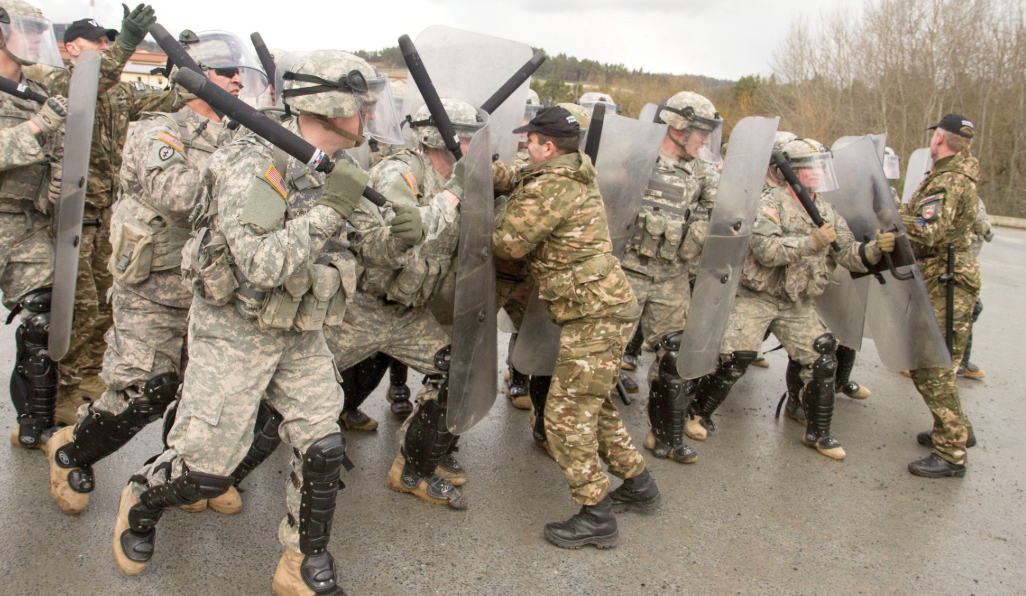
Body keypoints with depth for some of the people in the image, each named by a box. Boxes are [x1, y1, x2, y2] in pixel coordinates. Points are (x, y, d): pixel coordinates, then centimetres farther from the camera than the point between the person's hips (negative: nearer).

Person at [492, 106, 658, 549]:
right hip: (607, 307, 10)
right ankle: (638, 485, 34)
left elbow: (509, 243, -14)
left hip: (594, 315, -10)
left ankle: (595, 517, 5)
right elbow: (515, 180, 21)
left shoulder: (552, 186, -16)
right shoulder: (576, 173, 14)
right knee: (592, 403, 22)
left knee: (566, 415, -3)